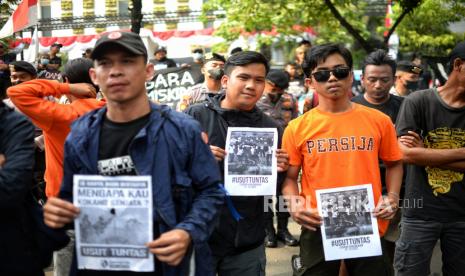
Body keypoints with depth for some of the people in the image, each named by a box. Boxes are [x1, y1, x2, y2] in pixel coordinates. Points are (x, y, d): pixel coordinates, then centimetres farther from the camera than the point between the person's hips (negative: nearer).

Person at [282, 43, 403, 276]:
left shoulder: (379, 121, 1)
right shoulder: (297, 128, -1)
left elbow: (393, 163, 15)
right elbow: (289, 177, 4)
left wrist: (392, 197, -1)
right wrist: (294, 204, -14)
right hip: (317, 230, -1)